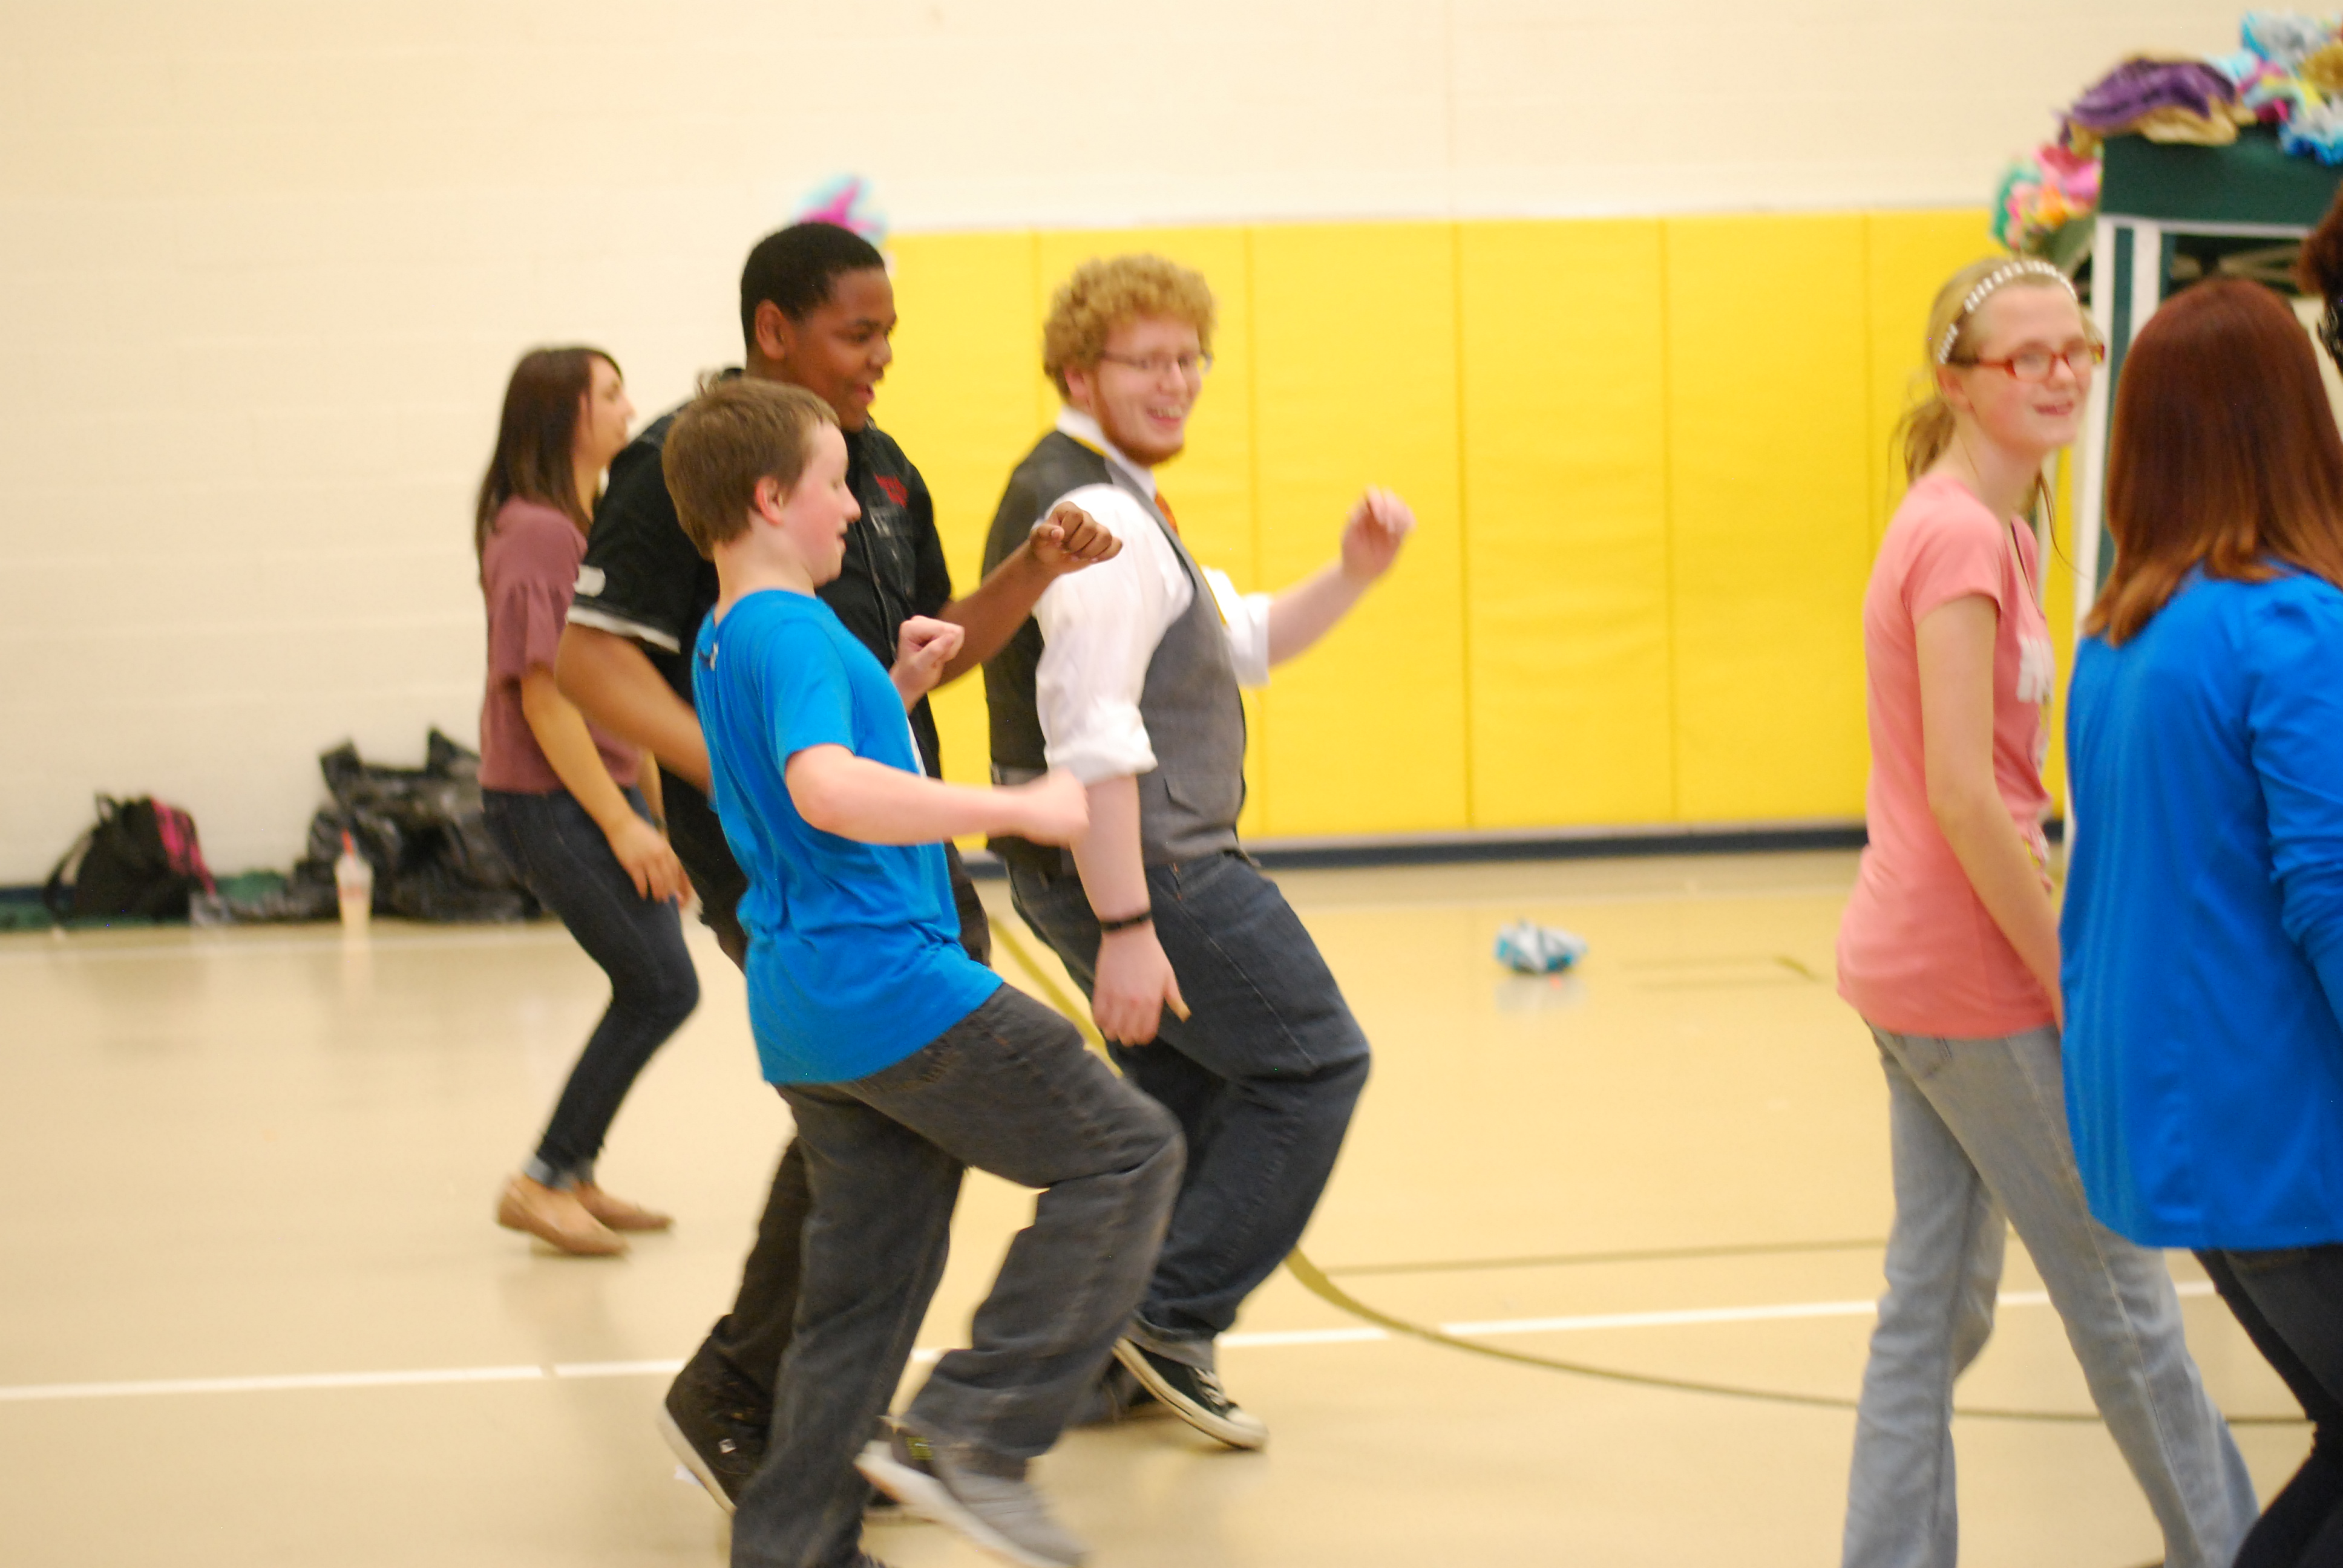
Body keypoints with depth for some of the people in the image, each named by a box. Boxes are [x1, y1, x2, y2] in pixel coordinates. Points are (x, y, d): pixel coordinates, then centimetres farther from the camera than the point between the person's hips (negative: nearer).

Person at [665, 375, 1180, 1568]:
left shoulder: (722, 648, 17)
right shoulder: (793, 633, -14)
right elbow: (826, 789, -32)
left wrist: (894, 691, 21)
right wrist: (1016, 808, -28)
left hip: (805, 1015, 10)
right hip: (889, 980, -10)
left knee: (868, 1280, 14)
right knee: (1124, 1154, -2)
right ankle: (971, 1432, -9)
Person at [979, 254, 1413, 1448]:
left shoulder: (1111, 501, 18)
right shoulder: (1097, 514, -18)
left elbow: (1241, 643, 24)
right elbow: (1091, 737, -26)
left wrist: (1351, 574, 7)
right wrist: (1125, 929, -30)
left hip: (1113, 865, 11)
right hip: (1143, 866, -11)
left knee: (1183, 1094, 20)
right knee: (1314, 1059, -2)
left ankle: (1097, 1358, 24)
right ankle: (1175, 1316, -1)